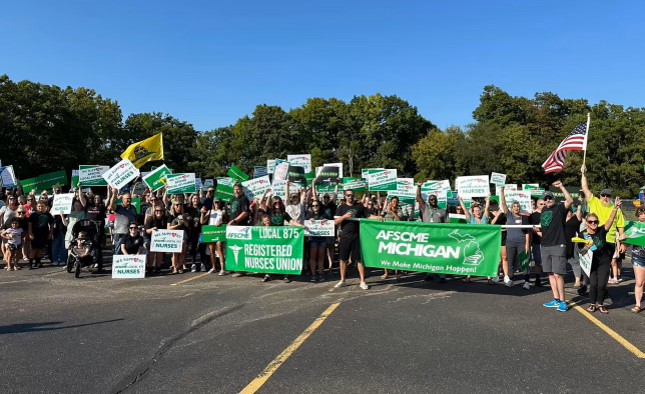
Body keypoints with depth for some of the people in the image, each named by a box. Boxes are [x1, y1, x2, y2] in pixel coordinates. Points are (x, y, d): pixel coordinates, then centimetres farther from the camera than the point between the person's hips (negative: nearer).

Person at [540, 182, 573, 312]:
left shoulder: (560, 208, -3)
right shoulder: (544, 210, 16)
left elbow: (570, 200, -24)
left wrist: (561, 186, -23)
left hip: (558, 246, -7)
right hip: (545, 246, 7)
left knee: (558, 274, -10)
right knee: (550, 274, 8)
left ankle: (562, 301, -3)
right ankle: (556, 300, 15)